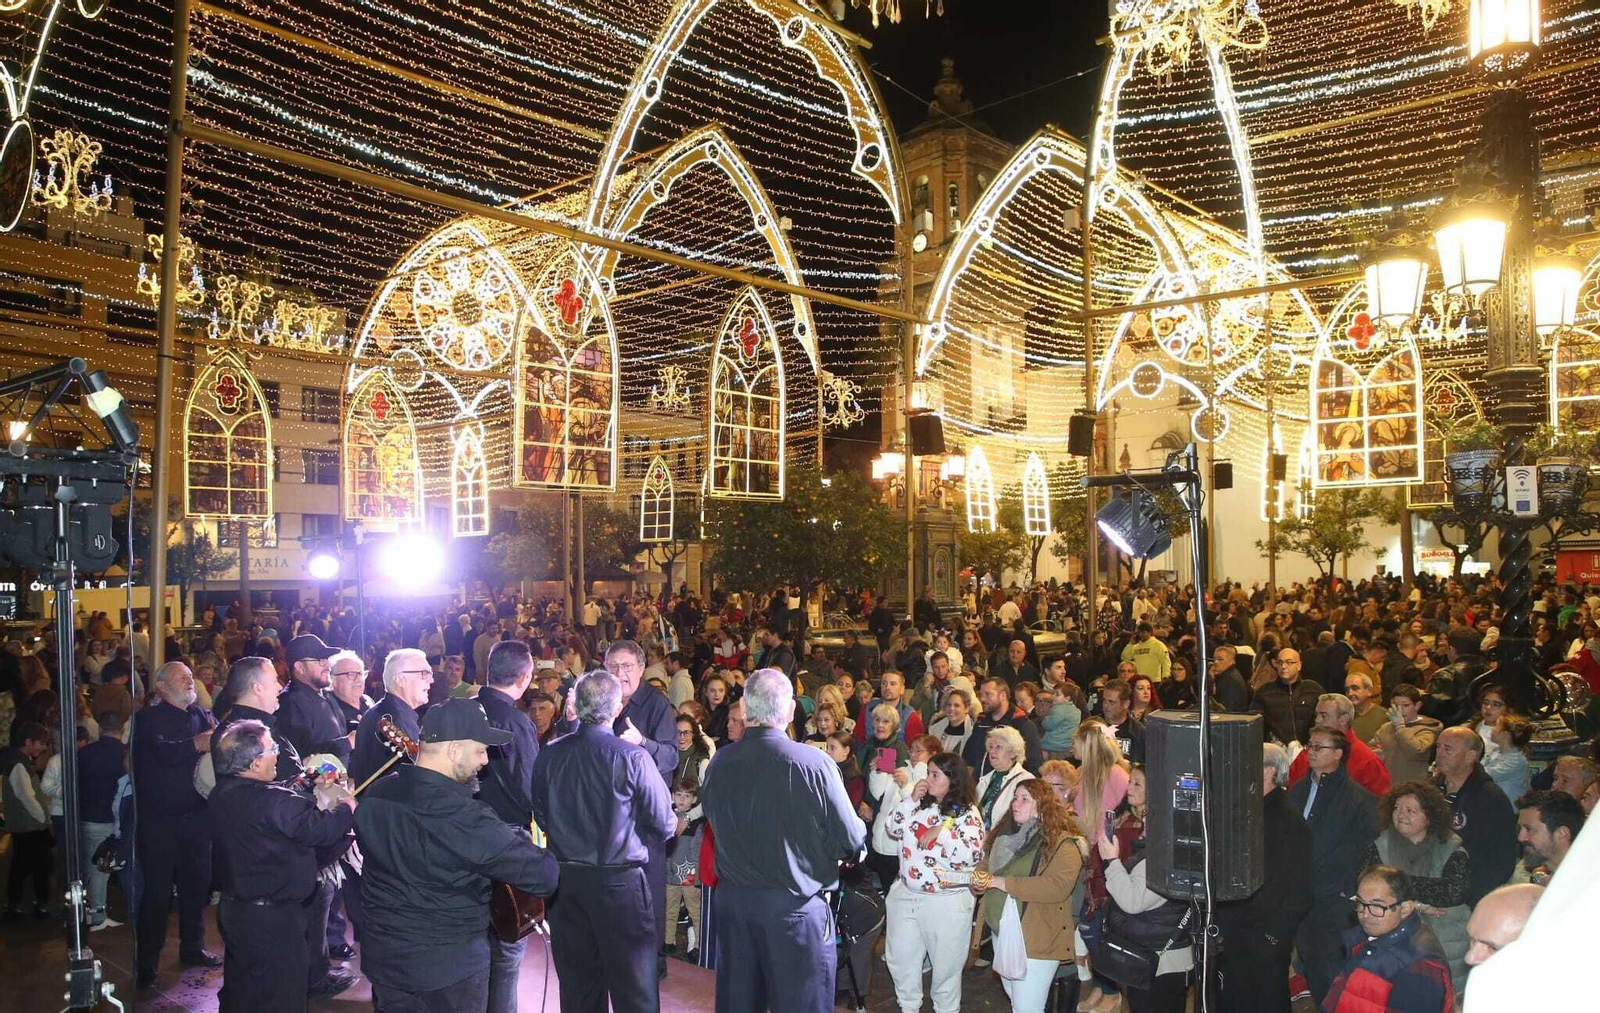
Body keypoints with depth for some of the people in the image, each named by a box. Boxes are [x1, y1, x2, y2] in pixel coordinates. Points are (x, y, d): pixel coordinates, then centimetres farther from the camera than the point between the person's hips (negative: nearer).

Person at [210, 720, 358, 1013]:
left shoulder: (222, 794, 0)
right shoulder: (272, 801, -28)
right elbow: (320, 829, -24)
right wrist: (346, 807, -6)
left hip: (233, 908, 9)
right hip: (272, 919, -9)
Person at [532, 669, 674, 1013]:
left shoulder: (549, 755, -4)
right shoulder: (632, 756, -16)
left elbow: (542, 817, 7)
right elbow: (665, 824, -11)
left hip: (565, 880, 4)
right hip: (621, 880, -4)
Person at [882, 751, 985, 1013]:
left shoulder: (967, 814, -12)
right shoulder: (919, 804, 3)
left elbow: (972, 856, -20)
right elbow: (892, 829, 0)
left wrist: (942, 831, -24)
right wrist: (910, 799, -9)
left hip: (947, 901, -5)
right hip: (906, 894, 6)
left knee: (945, 962, 10)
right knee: (899, 956, 17)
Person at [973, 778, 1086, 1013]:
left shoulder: (1062, 843, -15)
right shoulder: (1005, 834, 8)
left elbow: (1058, 887, -28)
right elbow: (984, 865, 12)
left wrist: (1002, 882, -27)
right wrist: (979, 879, -14)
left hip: (1035, 939, -7)